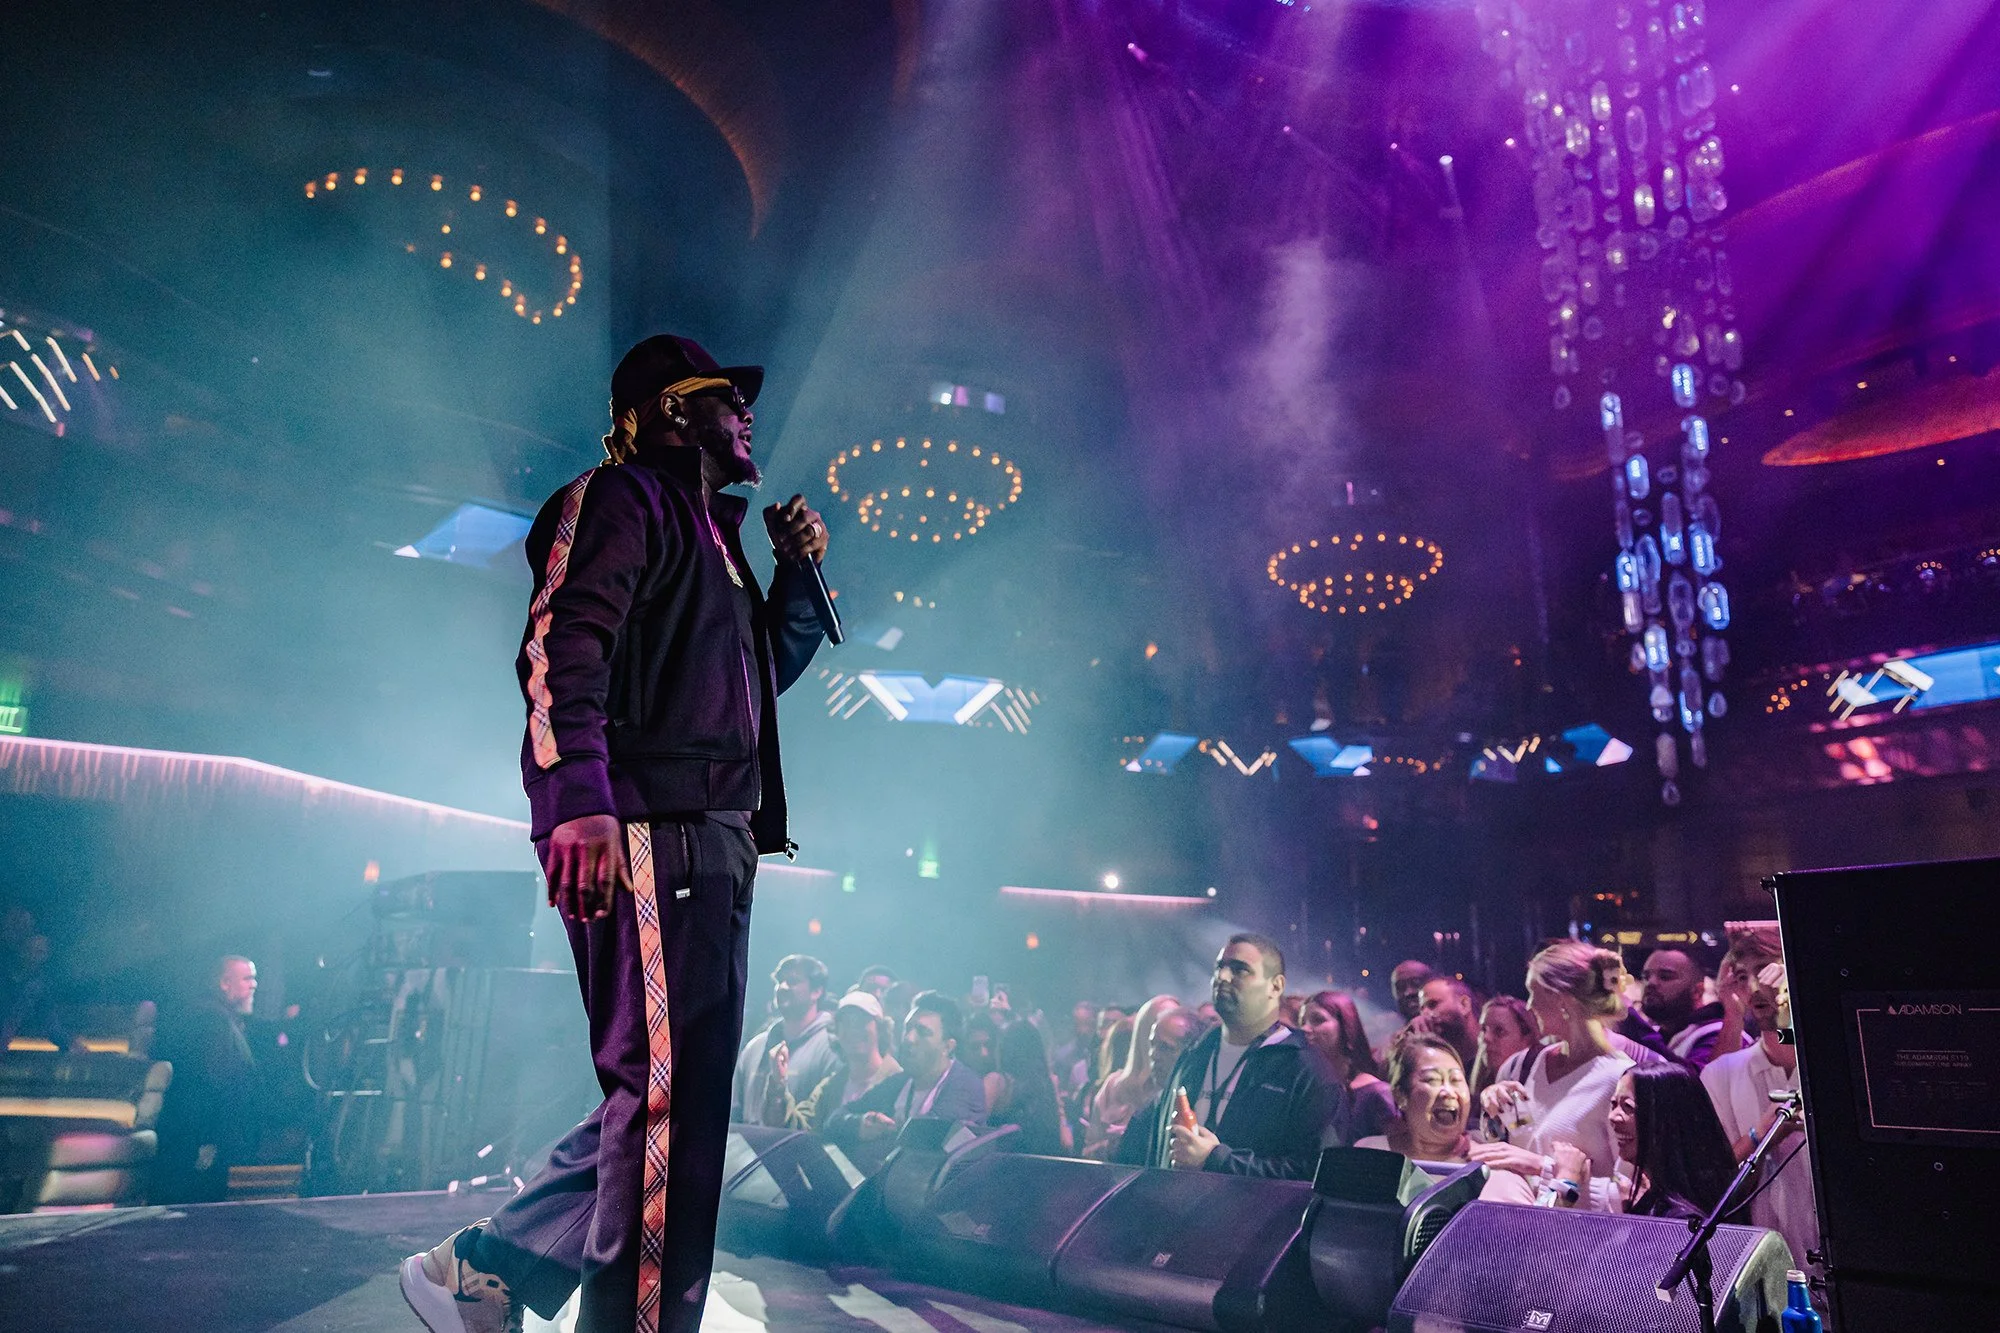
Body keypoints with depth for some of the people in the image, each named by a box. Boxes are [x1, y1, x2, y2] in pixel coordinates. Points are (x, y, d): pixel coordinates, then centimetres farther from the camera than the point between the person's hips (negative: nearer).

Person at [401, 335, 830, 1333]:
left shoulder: (706, 531, 28)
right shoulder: (624, 499, 0)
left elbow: (766, 671, 37)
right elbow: (560, 651, -16)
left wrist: (799, 572, 24)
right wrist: (580, 800, -29)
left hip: (713, 847, 10)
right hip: (648, 838, -10)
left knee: (666, 1101, 13)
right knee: (667, 1099, -9)